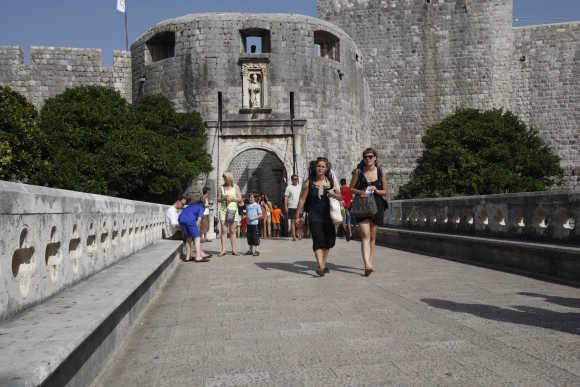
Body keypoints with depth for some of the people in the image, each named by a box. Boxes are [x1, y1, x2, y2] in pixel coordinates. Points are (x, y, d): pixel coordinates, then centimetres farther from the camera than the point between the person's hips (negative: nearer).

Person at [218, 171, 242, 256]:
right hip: (223, 209, 1)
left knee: (232, 230, 1)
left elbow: (240, 199, 3)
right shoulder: (221, 187, 9)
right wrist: (223, 198, -10)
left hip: (232, 209, -1)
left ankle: (233, 249, 4)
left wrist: (231, 198, -12)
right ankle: (223, 250, -5)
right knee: (223, 230, -4)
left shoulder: (235, 187, 5)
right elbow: (218, 199, 10)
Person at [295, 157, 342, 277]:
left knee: (329, 240, 11)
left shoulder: (331, 181, 7)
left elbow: (341, 197, 9)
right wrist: (298, 215, -1)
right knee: (318, 240, -14)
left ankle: (324, 263, 29)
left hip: (328, 215, 4)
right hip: (314, 216, -3)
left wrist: (334, 194, -13)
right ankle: (321, 267, -19)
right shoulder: (309, 182, 0)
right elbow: (302, 199, 1)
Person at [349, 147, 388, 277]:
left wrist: (376, 191, -12)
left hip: (376, 205, 2)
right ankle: (367, 265, -25)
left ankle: (370, 262, 24)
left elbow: (385, 191, 8)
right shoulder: (358, 171, 1)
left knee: (372, 237, 11)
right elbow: (351, 188, 7)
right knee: (365, 235, -16)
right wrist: (360, 192, -13)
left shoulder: (381, 171, 4)